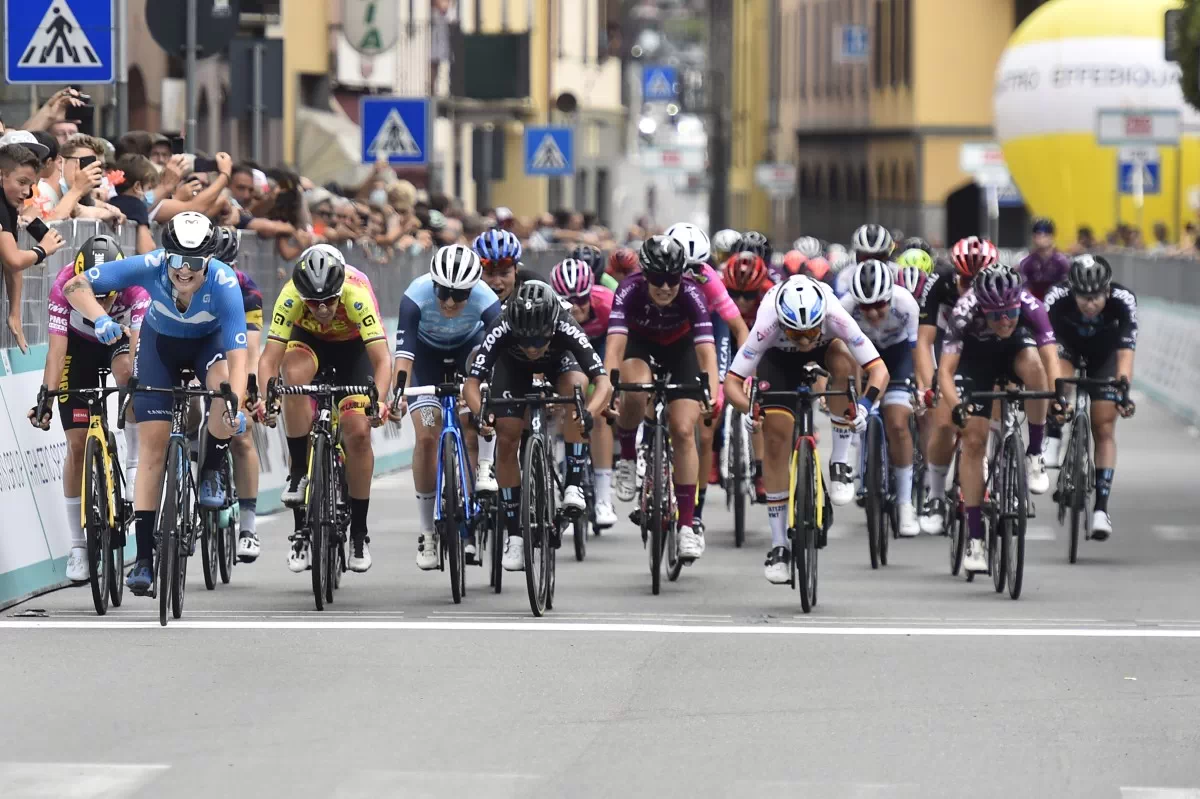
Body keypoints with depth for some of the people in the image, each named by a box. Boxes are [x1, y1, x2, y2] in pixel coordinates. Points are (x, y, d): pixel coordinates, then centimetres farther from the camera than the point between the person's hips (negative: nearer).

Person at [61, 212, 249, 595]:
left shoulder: (224, 283, -36)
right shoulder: (150, 267, -33)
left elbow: (237, 356, -40)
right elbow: (76, 286, -28)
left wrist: (236, 405, -55)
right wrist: (100, 319, -46)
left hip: (209, 340, -1)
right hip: (160, 341, 1)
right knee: (152, 445, -7)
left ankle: (211, 472, -5)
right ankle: (144, 557, -3)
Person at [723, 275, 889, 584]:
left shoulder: (835, 317, -40)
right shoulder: (768, 325, -39)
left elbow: (879, 369, -38)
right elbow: (732, 381, -33)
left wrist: (865, 404, -56)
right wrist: (749, 408, -53)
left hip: (826, 349, 0)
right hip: (779, 358, 0)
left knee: (843, 361, -35)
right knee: (776, 438, -13)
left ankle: (840, 464, -19)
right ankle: (779, 544, -3)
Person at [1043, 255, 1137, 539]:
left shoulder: (1123, 300, -36)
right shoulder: (1057, 299, -36)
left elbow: (1125, 350, -39)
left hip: (1103, 353, 0)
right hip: (1067, 345, 0)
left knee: (1104, 430, -8)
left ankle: (1101, 507, -6)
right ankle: (1053, 441, -14)